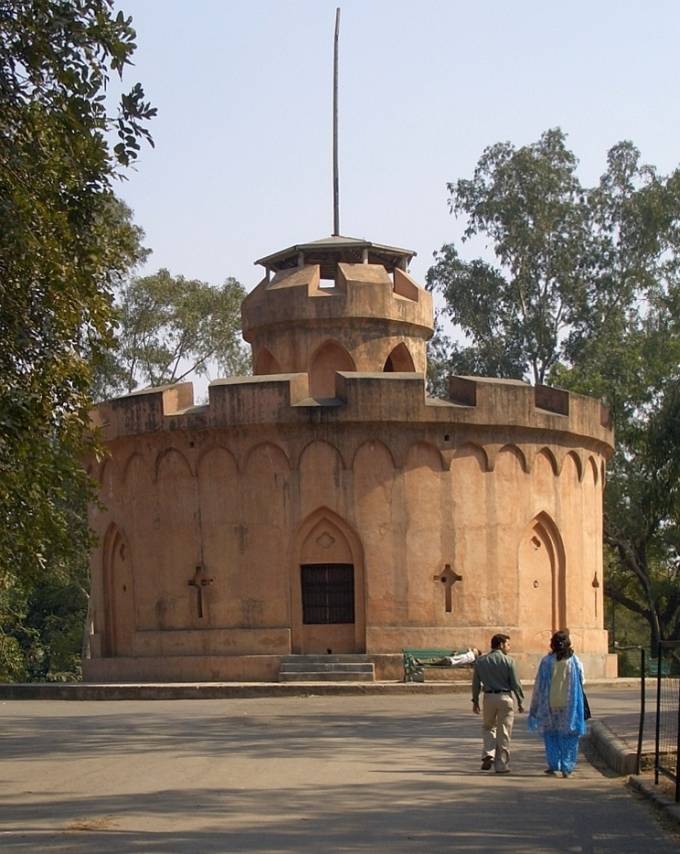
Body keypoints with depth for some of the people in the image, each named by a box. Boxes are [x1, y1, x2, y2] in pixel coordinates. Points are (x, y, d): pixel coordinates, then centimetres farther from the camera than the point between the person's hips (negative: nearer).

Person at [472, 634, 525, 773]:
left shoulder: (480, 661, 4)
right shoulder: (508, 661, -7)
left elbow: (476, 683, 7)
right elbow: (515, 683, -7)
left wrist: (475, 700, 15)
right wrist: (520, 701, 1)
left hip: (489, 697, 3)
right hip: (505, 697, -3)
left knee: (488, 727, 21)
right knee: (504, 732, 4)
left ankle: (488, 754, 1)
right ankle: (501, 765, 6)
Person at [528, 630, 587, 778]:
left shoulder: (547, 661, -6)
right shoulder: (574, 661, -2)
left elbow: (538, 684, -2)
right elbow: (581, 682, 6)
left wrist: (535, 707, 5)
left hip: (551, 703, -1)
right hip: (570, 704, 1)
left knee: (551, 733, 14)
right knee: (568, 735, 8)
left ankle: (553, 764, 9)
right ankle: (566, 767, 4)